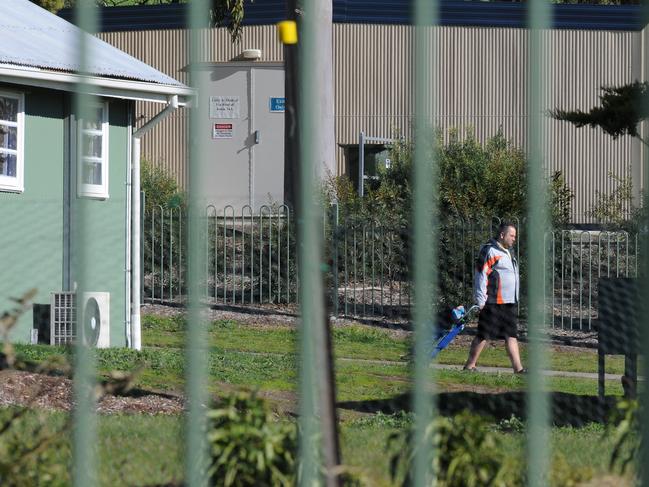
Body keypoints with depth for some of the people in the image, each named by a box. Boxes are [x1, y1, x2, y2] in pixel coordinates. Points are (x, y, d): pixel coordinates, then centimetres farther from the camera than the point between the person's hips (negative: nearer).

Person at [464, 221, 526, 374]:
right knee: (483, 335, -3)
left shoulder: (507, 252, 19)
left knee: (511, 335, 4)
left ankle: (518, 368, 1)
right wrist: (481, 301, -18)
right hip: (492, 303, -9)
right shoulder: (489, 251, -11)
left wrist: (515, 299, 24)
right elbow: (481, 275, -15)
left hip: (508, 303, 9)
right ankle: (470, 365, 7)